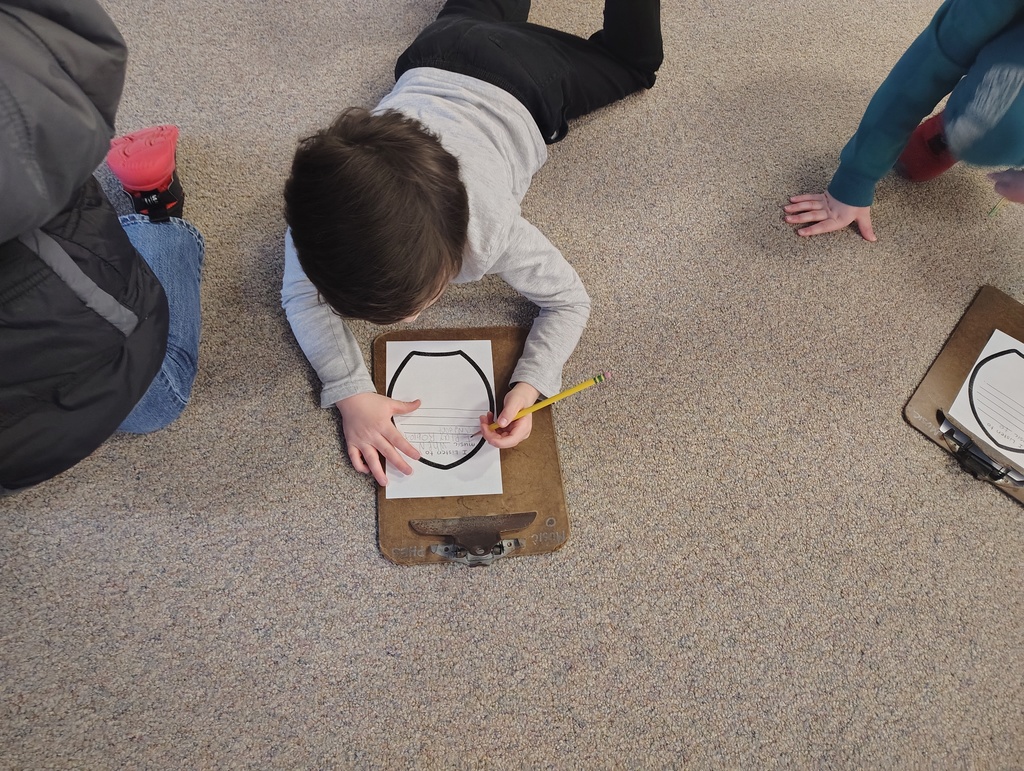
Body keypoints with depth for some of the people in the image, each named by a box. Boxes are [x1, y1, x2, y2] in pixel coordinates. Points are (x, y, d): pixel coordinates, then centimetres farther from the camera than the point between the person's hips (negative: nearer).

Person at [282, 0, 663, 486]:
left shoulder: (490, 228, -49)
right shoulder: (316, 215, -44)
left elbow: (570, 301, -32)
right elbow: (301, 295, -27)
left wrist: (529, 385, -50)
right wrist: (350, 394, -43)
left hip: (522, 86, -2)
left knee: (630, 57, 30)